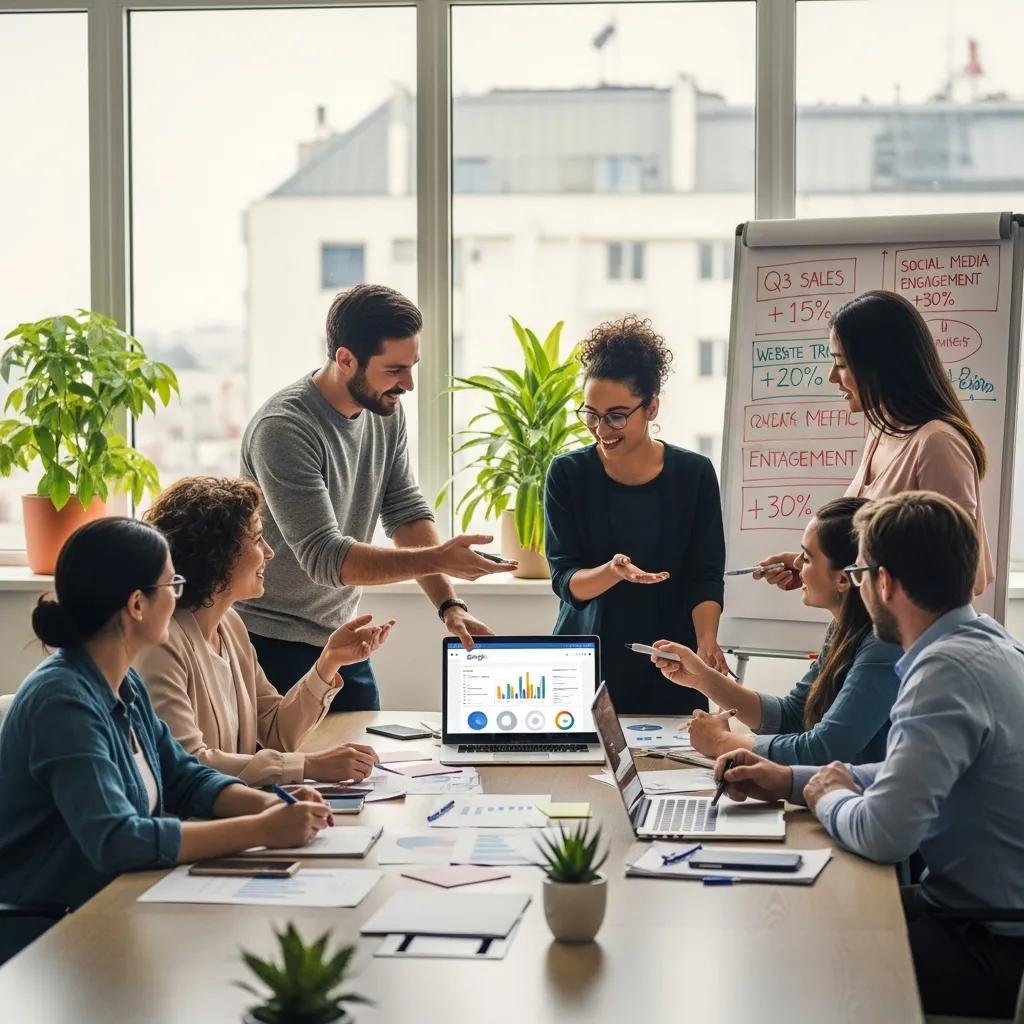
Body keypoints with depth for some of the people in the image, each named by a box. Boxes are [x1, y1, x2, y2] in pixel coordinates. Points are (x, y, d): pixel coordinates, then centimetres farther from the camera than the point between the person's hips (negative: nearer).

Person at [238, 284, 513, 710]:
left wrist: (450, 606, -14)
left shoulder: (387, 412, 0)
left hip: (340, 640, 7)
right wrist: (438, 559, -34)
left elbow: (407, 513, -1)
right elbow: (325, 558, -28)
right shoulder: (283, 429, -25)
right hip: (271, 644, -7)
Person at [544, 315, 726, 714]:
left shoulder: (694, 473, -2)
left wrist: (707, 641, -20)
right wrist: (612, 572, -28)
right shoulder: (567, 474, -3)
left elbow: (706, 576, -3)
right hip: (585, 666, 0)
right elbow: (565, 580, -7)